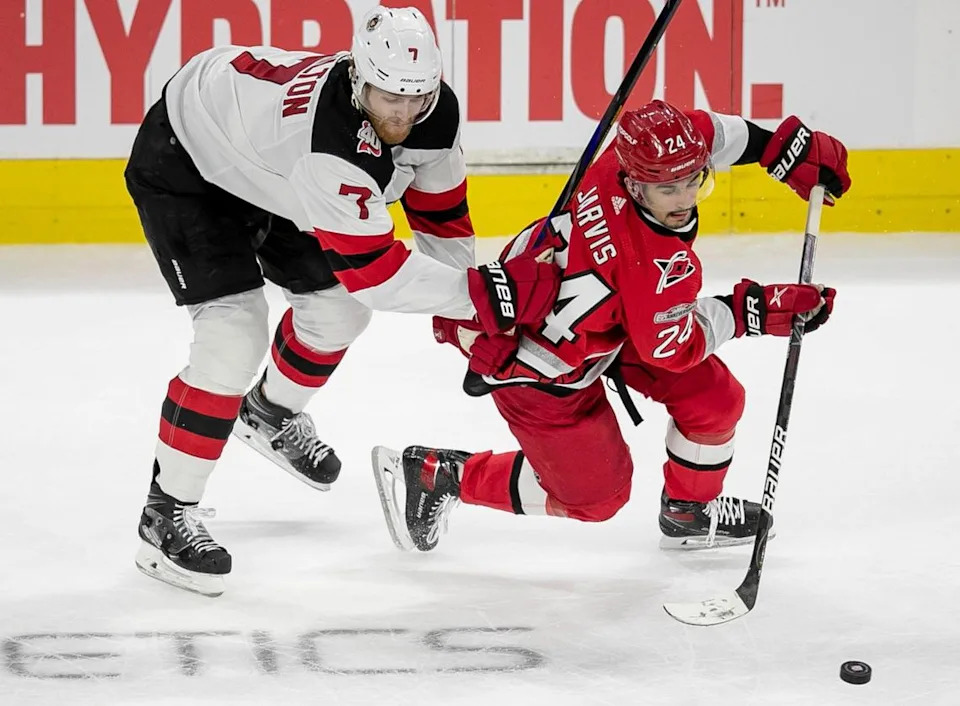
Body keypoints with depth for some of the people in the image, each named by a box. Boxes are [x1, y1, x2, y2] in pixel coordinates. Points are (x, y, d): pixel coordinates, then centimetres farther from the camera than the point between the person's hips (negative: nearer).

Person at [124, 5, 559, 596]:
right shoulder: (327, 140, -43)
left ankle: (270, 414, 44)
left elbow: (440, 209, -1)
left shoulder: (434, 111, -19)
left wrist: (466, 316, 2)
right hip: (186, 163, -8)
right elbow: (373, 271, -39)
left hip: (268, 167, 8)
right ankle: (167, 515, -9)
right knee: (234, 336, -19)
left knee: (338, 306, 13)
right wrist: (481, 292, -41)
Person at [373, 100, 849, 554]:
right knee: (594, 496, 8)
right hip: (534, 366, -9)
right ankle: (440, 475, 20)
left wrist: (783, 146, 2)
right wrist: (748, 311, -21)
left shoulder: (637, 150, -20)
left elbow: (706, 131, 3)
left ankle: (689, 511, 34)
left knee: (714, 398, 7)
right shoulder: (655, 262, -39)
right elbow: (673, 347, -24)